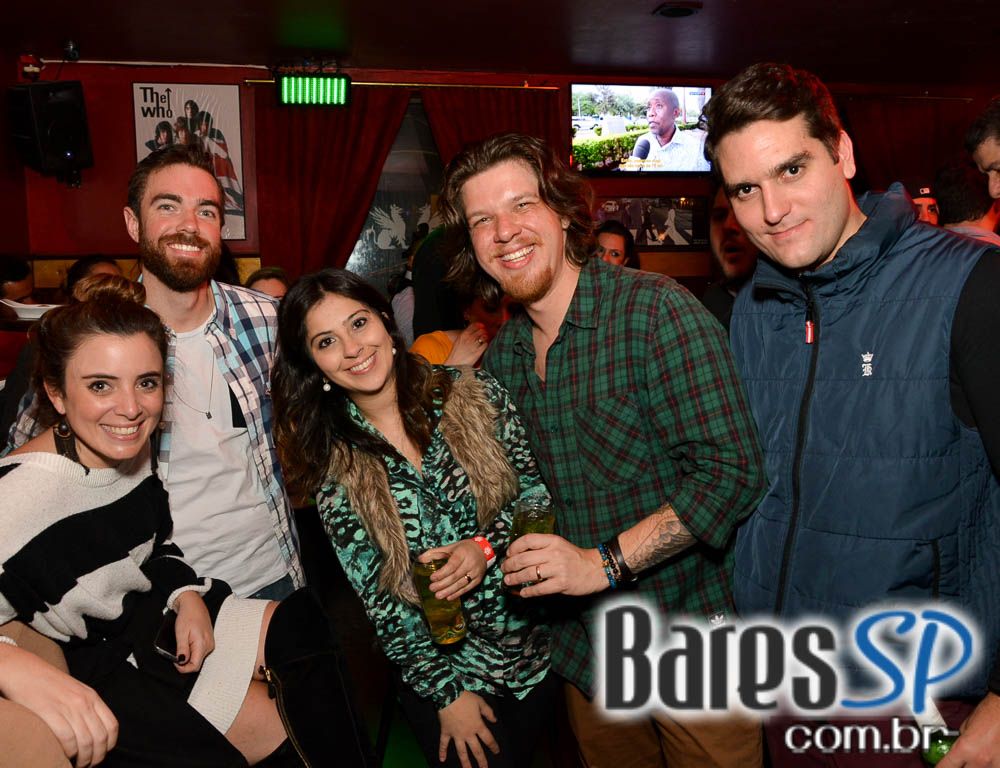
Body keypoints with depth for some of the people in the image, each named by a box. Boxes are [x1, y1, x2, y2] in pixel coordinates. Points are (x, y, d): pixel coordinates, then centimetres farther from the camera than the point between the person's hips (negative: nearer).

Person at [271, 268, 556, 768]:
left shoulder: (473, 394, -9)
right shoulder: (332, 463, -9)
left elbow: (539, 491, -3)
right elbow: (374, 595, -7)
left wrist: (487, 545, -20)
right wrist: (445, 692, -7)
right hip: (435, 666, -1)